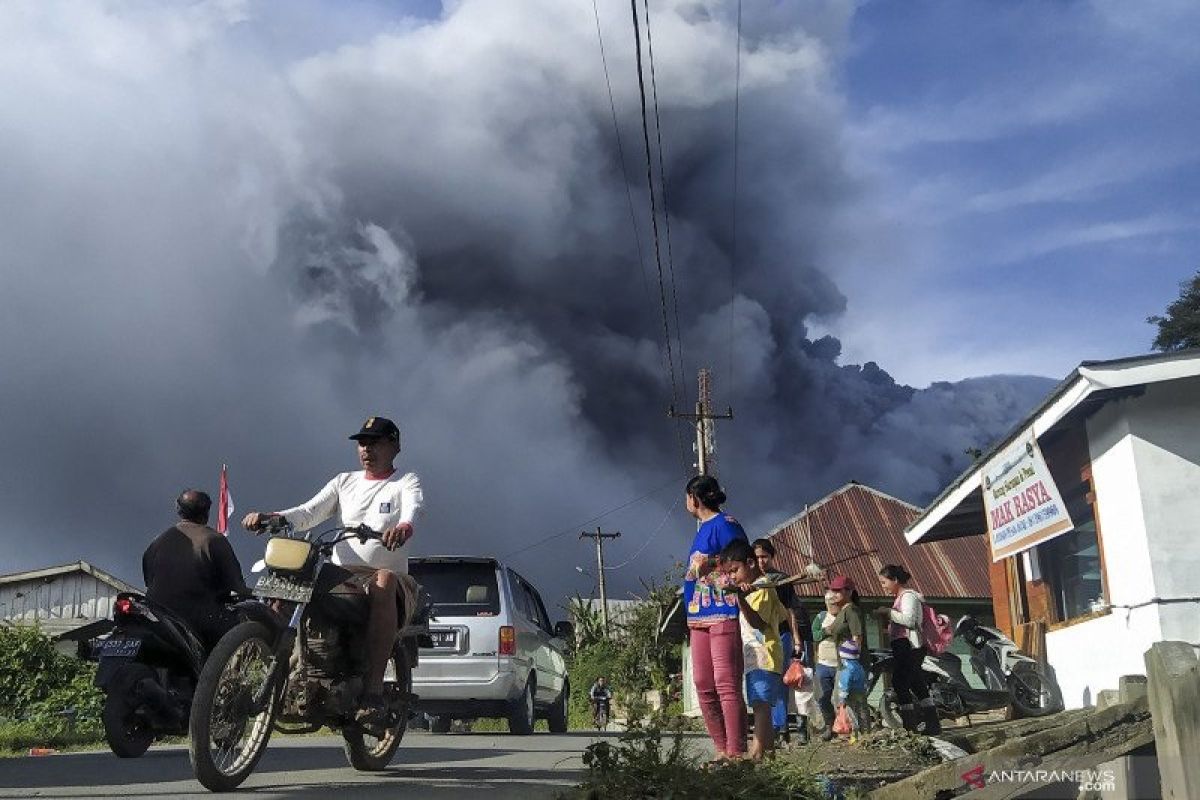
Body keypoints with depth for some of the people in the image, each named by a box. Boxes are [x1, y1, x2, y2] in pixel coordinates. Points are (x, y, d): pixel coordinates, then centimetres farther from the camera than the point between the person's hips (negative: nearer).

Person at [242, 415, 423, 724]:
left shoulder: (406, 482, 7)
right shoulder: (344, 481, 22)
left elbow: (413, 507, -16)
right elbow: (309, 513, 10)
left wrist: (404, 526, -41)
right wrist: (269, 517, -10)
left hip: (384, 575, -5)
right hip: (339, 576, 5)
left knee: (384, 582, -39)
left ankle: (373, 690, -41)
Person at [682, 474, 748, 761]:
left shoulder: (725, 524, -6)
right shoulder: (702, 530, 21)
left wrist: (711, 563, -20)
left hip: (723, 616, -10)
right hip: (699, 619, 10)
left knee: (726, 685, -11)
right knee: (703, 686, 8)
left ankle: (736, 754, -9)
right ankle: (722, 750, 13)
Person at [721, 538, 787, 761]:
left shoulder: (761, 588, -10)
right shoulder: (759, 587, 20)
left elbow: (757, 621, -24)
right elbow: (783, 615, 26)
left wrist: (741, 599, -37)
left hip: (762, 658, -11)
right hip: (755, 658, 11)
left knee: (760, 704, -19)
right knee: (762, 705, 12)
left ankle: (756, 752, -27)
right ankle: (769, 749, 16)